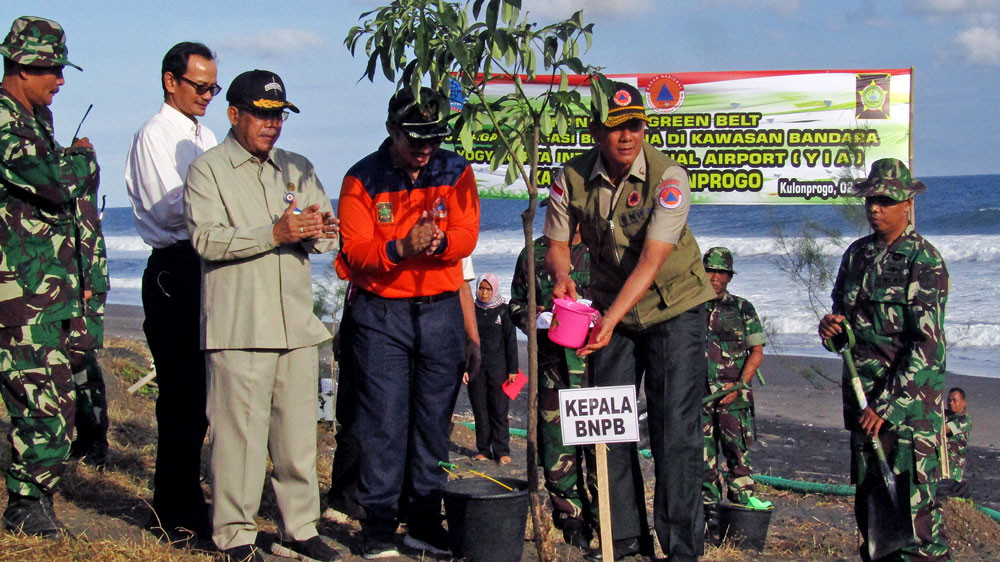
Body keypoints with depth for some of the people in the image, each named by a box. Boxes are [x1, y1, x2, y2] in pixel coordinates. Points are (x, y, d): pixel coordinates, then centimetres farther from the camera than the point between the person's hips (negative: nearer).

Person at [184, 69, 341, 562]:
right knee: (239, 430, -5)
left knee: (299, 430, 7)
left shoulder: (298, 169, 19)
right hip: (238, 328, -5)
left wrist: (317, 230, -9)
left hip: (297, 323, 5)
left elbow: (330, 233, 15)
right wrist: (275, 233, -20)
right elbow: (206, 238, -11)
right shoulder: (207, 170, 3)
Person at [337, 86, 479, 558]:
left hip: (441, 310, 3)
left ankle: (424, 521, 17)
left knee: (434, 418, 7)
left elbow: (467, 234, -5)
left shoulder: (455, 172, 4)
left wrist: (439, 241, -26)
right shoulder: (362, 179, -2)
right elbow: (355, 250, -10)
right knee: (384, 421, -4)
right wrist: (400, 248, -28)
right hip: (380, 312, -2)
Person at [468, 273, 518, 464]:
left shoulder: (503, 310, 2)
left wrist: (513, 369, -2)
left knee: (499, 409, -3)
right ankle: (483, 450, 12)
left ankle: (501, 450, 1)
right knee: (480, 409, 5)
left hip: (498, 366, -2)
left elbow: (511, 341, 2)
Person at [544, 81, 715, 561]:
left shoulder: (668, 178, -22)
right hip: (611, 311, 4)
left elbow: (651, 262, -29)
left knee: (676, 430, -8)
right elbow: (556, 244, -2)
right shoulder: (572, 178, -11)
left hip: (674, 309, -4)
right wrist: (562, 276, -25)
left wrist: (611, 319, -39)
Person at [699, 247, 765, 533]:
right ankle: (710, 512, 11)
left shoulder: (742, 309, 6)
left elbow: (757, 352, 4)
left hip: (732, 395, -2)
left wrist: (739, 385, -9)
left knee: (737, 453, -6)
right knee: (703, 455, 4)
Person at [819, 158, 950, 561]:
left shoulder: (924, 260, -9)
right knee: (868, 495, 11)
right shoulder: (857, 253, 11)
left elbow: (927, 343, -15)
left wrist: (886, 403, -18)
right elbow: (842, 311, 25)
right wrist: (832, 326, 0)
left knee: (913, 498, -11)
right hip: (863, 389, 7)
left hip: (910, 392, -7)